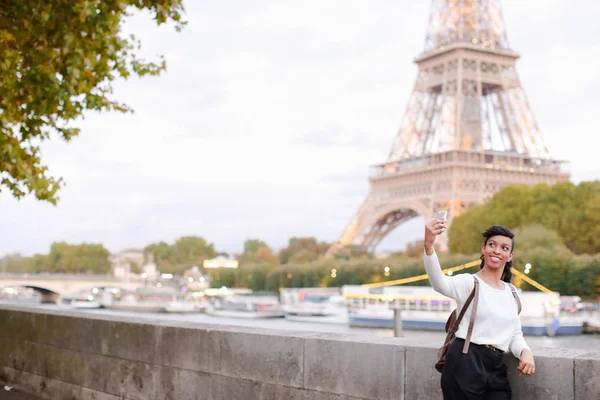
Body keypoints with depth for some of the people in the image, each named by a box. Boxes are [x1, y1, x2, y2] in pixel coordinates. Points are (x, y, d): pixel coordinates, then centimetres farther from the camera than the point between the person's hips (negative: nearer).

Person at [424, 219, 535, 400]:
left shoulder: (512, 293, 15)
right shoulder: (469, 282, -5)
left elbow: (515, 334, 18)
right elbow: (440, 283, -26)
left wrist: (526, 352, -6)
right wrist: (429, 246, -44)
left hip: (495, 368, 6)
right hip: (465, 364, -6)